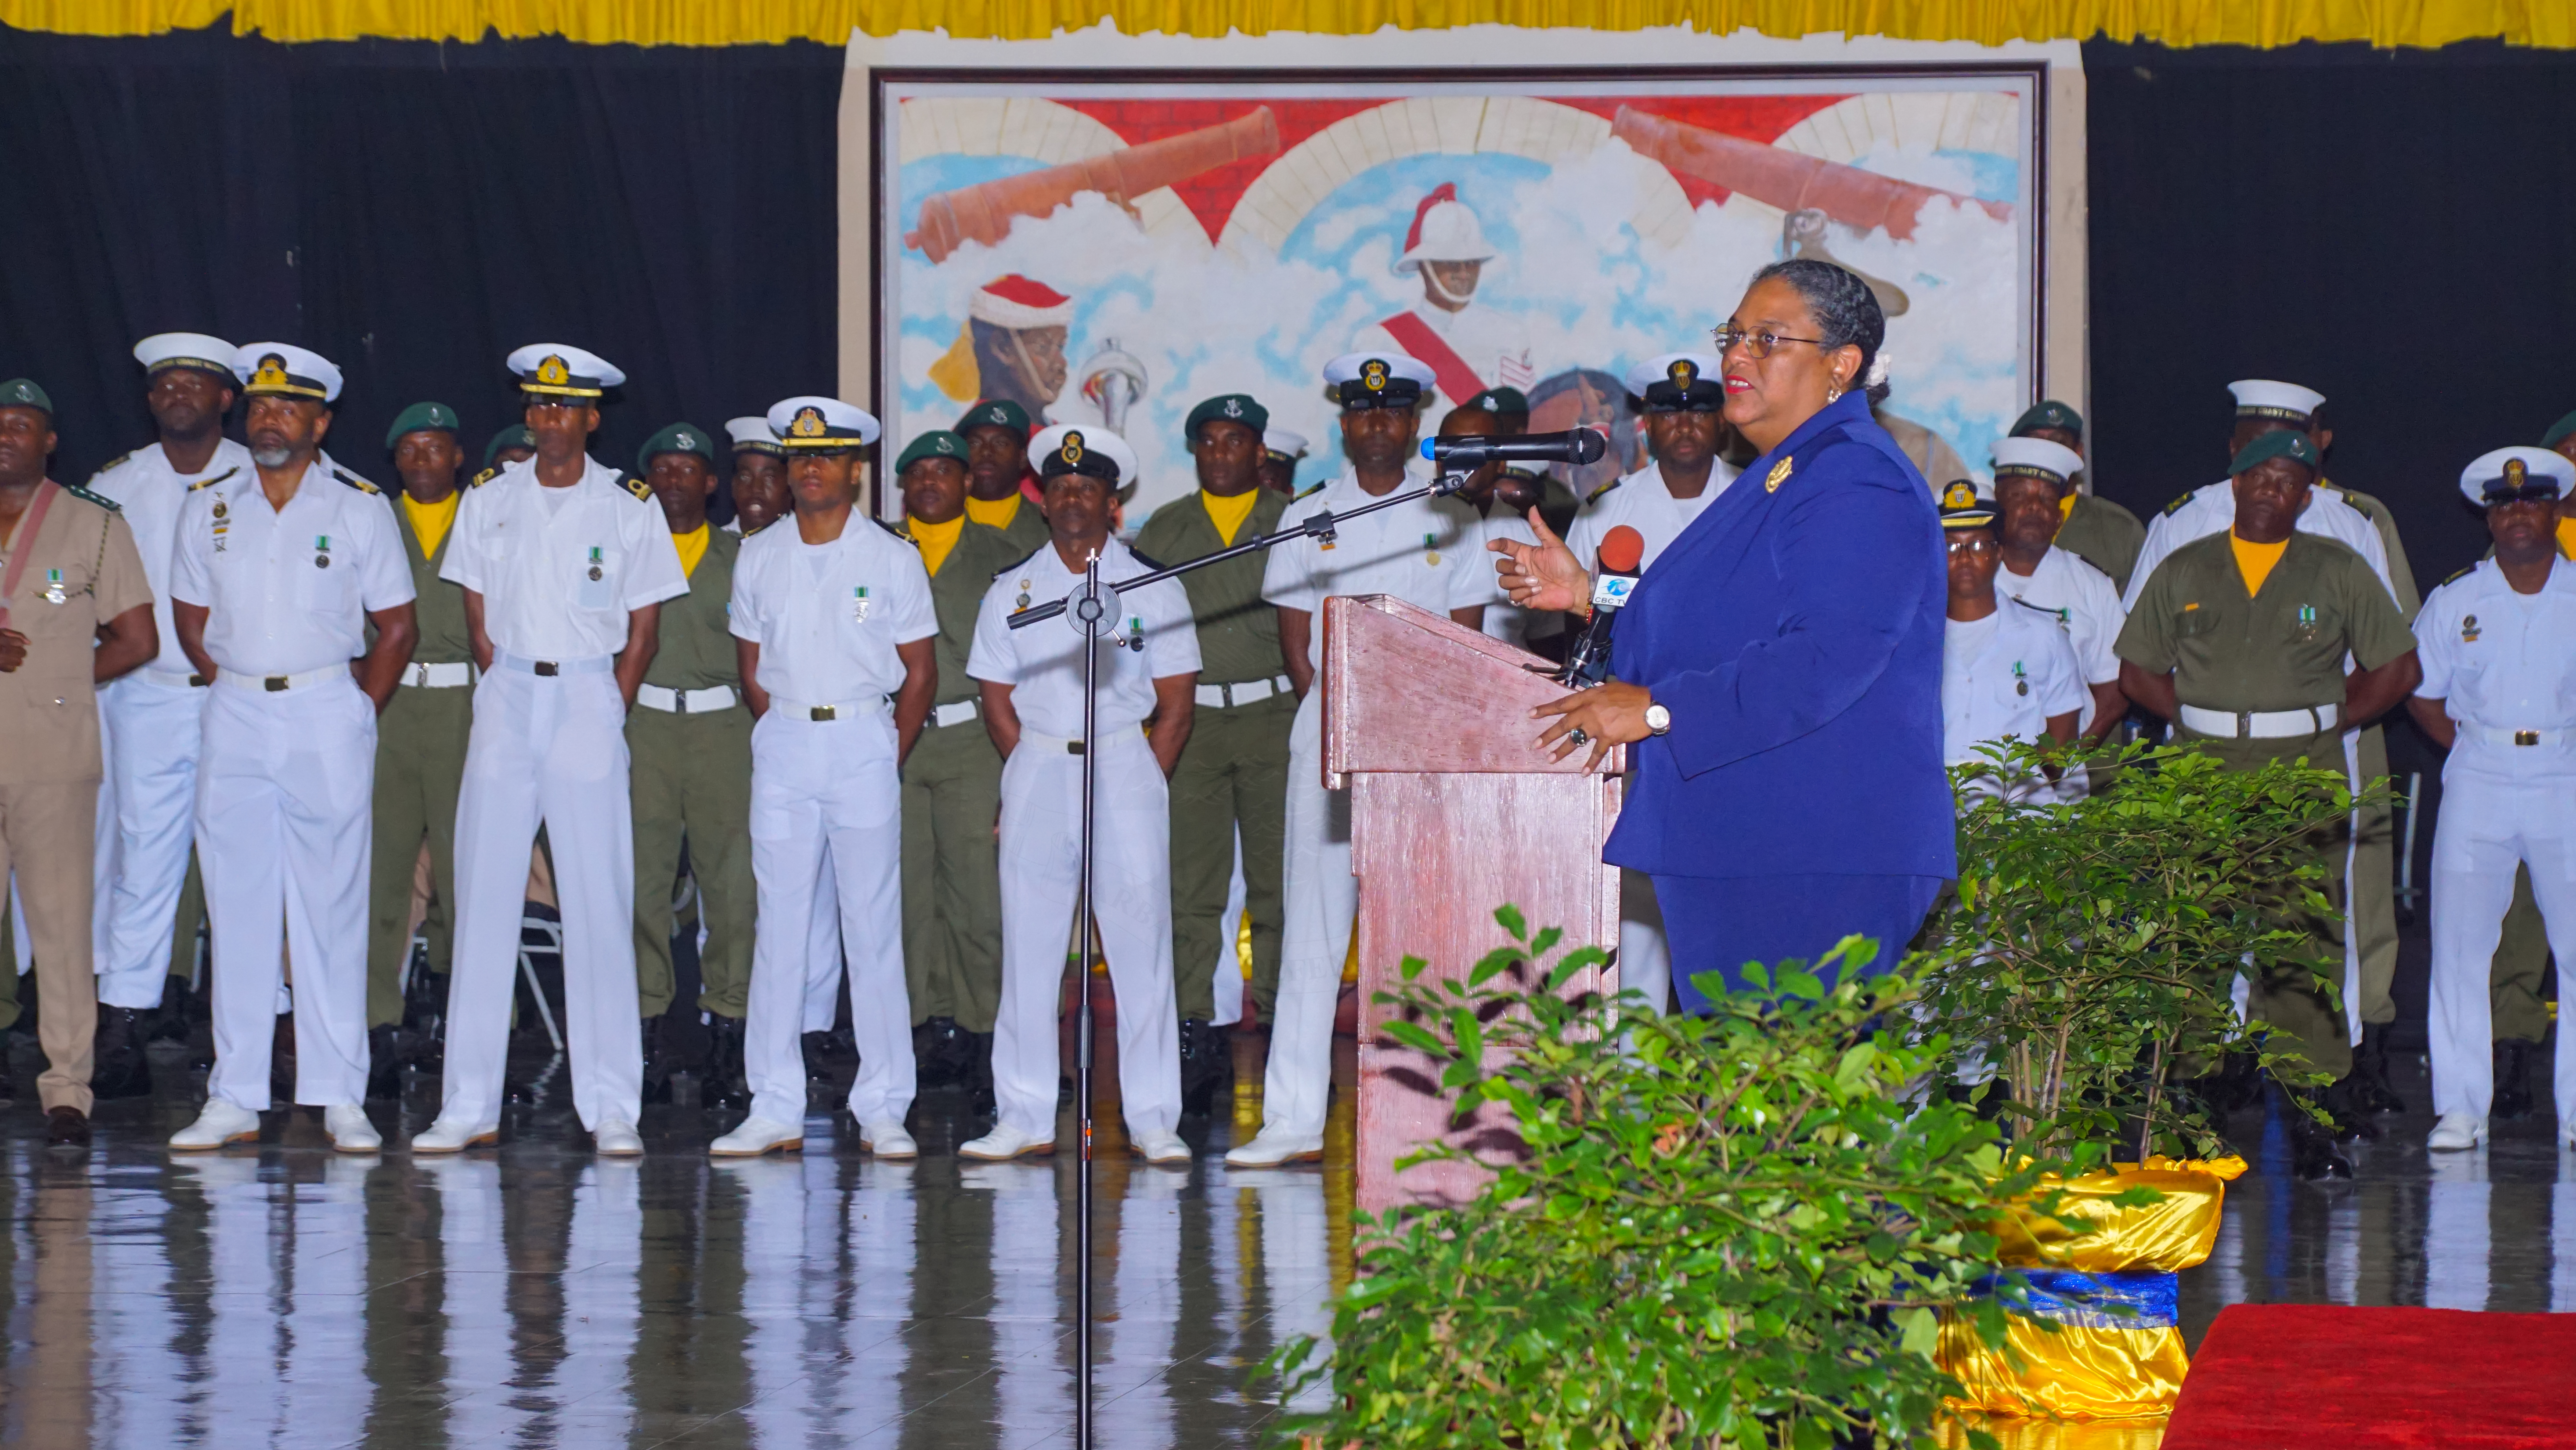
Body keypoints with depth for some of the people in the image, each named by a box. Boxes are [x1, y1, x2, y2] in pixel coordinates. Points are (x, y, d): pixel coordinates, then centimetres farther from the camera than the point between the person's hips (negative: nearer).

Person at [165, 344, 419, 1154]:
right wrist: (233, 691, 9)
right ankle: (234, 1100, 3)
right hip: (234, 716, 2)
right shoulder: (210, 508, 8)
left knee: (332, 908, -2)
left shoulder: (360, 509, 2)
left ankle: (340, 1098, 0)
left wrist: (356, 710, 1)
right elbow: (190, 618, 16)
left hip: (328, 714, -2)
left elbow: (397, 627, 6)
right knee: (237, 906, 1)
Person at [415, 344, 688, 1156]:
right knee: (484, 897, 0)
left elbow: (644, 629, 3)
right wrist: (509, 694, 4)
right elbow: (477, 616, 12)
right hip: (507, 696, 2)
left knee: (599, 903, -5)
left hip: (591, 699, -2)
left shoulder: (630, 508, 2)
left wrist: (608, 712, -1)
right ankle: (470, 1106, 3)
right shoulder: (489, 502, 8)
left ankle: (611, 1109, -2)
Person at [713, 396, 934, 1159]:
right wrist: (788, 738, 6)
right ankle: (776, 1110, 4)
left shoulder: (892, 559, 1)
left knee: (873, 926, -2)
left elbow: (920, 672, 4)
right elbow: (752, 665, 14)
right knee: (778, 925, 1)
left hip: (864, 740, -2)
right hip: (782, 740, 2)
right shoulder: (759, 557, 8)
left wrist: (887, 757, -1)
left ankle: (883, 1110, 1)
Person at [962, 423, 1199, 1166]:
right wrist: (1038, 779, 1)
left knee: (1141, 941, -5)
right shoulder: (1011, 591, 9)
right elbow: (999, 701, 10)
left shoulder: (1154, 586, 3)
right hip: (1036, 767, 2)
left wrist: (1140, 788, -4)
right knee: (1028, 942, 1)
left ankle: (1151, 1119, -2)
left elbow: (1175, 707, 3)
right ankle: (1025, 1117, 5)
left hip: (1127, 764, -2)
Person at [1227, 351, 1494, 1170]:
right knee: (1312, 925, -3)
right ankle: (1294, 1121, -3)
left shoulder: (1453, 519, 8)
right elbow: (1296, 646, 8)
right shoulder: (1307, 518, 10)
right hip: (1327, 731, 1)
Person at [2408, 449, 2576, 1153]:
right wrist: (2472, 748, 4)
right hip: (2478, 786, 1)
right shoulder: (2455, 601, 7)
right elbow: (2421, 693, 14)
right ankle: (2460, 1107, 3)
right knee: (2459, 942, -2)